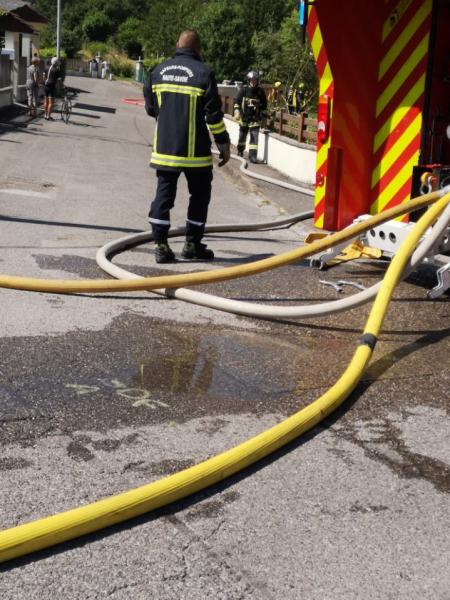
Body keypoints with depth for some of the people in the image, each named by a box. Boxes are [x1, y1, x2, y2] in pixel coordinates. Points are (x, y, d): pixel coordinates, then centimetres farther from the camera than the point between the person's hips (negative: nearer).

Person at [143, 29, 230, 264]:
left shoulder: (158, 71, 6)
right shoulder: (203, 73, -9)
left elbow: (150, 108, 15)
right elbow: (214, 115, -10)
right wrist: (224, 144, 0)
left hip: (164, 148, 4)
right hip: (195, 150, -4)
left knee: (164, 194, 8)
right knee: (199, 196, 11)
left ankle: (161, 245, 4)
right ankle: (192, 244, 14)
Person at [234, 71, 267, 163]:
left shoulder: (260, 91, 0)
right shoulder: (244, 89, -2)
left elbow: (264, 105, 8)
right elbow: (237, 101, 3)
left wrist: (264, 117, 7)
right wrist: (237, 111, -9)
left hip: (255, 118, -1)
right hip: (244, 117, 1)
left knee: (254, 137, -10)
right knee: (242, 135, 14)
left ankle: (253, 155, -11)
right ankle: (240, 151, 35)